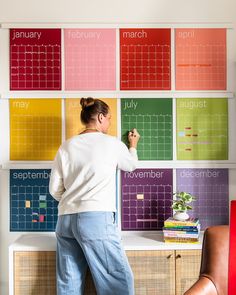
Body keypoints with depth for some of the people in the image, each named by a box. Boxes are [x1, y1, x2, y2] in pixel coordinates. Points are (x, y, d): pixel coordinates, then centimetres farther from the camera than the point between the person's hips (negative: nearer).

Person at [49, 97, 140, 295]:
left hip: (65, 220, 5)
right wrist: (133, 145, 42)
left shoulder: (66, 146, 11)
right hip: (97, 219, -5)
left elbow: (55, 189, 11)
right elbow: (131, 165, 23)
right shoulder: (112, 143, 2)